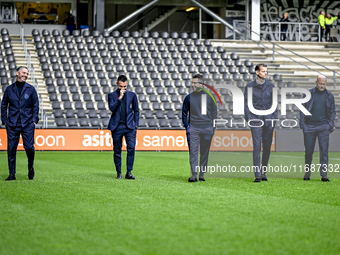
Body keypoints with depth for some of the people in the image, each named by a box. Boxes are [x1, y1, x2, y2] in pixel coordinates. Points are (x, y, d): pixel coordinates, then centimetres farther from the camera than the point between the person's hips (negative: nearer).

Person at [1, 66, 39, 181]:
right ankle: (12, 174, 6)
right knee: (11, 148, -1)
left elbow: (36, 105, 8)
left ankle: (31, 167, 21)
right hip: (12, 124, 1)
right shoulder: (9, 89, 8)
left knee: (29, 147, -7)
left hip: (27, 124, -1)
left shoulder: (31, 89, 7)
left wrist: (34, 119, -2)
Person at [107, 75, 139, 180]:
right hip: (117, 126, 0)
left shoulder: (132, 95, 9)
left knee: (131, 148, -10)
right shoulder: (112, 95, 5)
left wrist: (135, 125, 8)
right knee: (117, 150, 3)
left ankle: (129, 172, -6)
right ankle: (119, 172, 13)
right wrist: (120, 97, -16)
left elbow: (136, 111, 14)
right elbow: (112, 108, -11)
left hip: (129, 126, 0)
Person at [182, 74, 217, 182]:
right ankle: (194, 174, -14)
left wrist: (212, 126, 4)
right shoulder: (189, 98, 5)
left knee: (205, 152, 6)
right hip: (193, 128, -1)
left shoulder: (209, 97, 5)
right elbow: (184, 112, 11)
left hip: (207, 129, 1)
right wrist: (186, 126, 1)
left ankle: (202, 174, 15)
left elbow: (214, 112, 12)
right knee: (193, 151, -11)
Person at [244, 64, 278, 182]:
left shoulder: (270, 86, 9)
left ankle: (263, 172, 21)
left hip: (269, 120, 3)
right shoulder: (249, 87, 2)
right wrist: (248, 118, -6)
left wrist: (275, 118, 6)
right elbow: (246, 104, 3)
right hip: (256, 120, -3)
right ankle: (257, 175, -8)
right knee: (257, 147, -9)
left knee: (267, 147, 6)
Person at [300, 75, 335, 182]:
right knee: (309, 150, 4)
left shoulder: (329, 95, 8)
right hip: (310, 126, 0)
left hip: (323, 126, 0)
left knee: (324, 150, -6)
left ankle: (324, 175, -5)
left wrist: (331, 124, 1)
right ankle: (307, 173, 19)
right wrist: (302, 124, -2)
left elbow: (332, 111, 13)